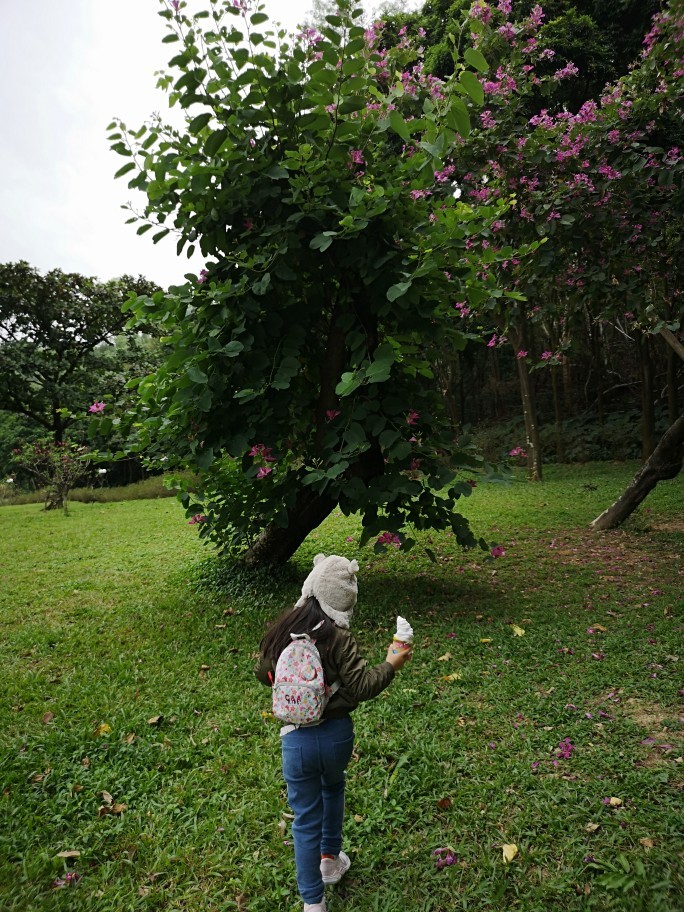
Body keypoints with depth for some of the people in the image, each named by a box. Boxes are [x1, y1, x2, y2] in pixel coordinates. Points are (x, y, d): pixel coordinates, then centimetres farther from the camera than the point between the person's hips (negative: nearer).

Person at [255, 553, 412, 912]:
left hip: (297, 738, 1)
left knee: (306, 817, 16)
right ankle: (330, 859, 47)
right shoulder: (337, 638, -19)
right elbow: (362, 686, -18)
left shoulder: (280, 632, -6)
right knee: (333, 787, 32)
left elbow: (263, 674, 10)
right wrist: (390, 665, -4)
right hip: (336, 734, -1)